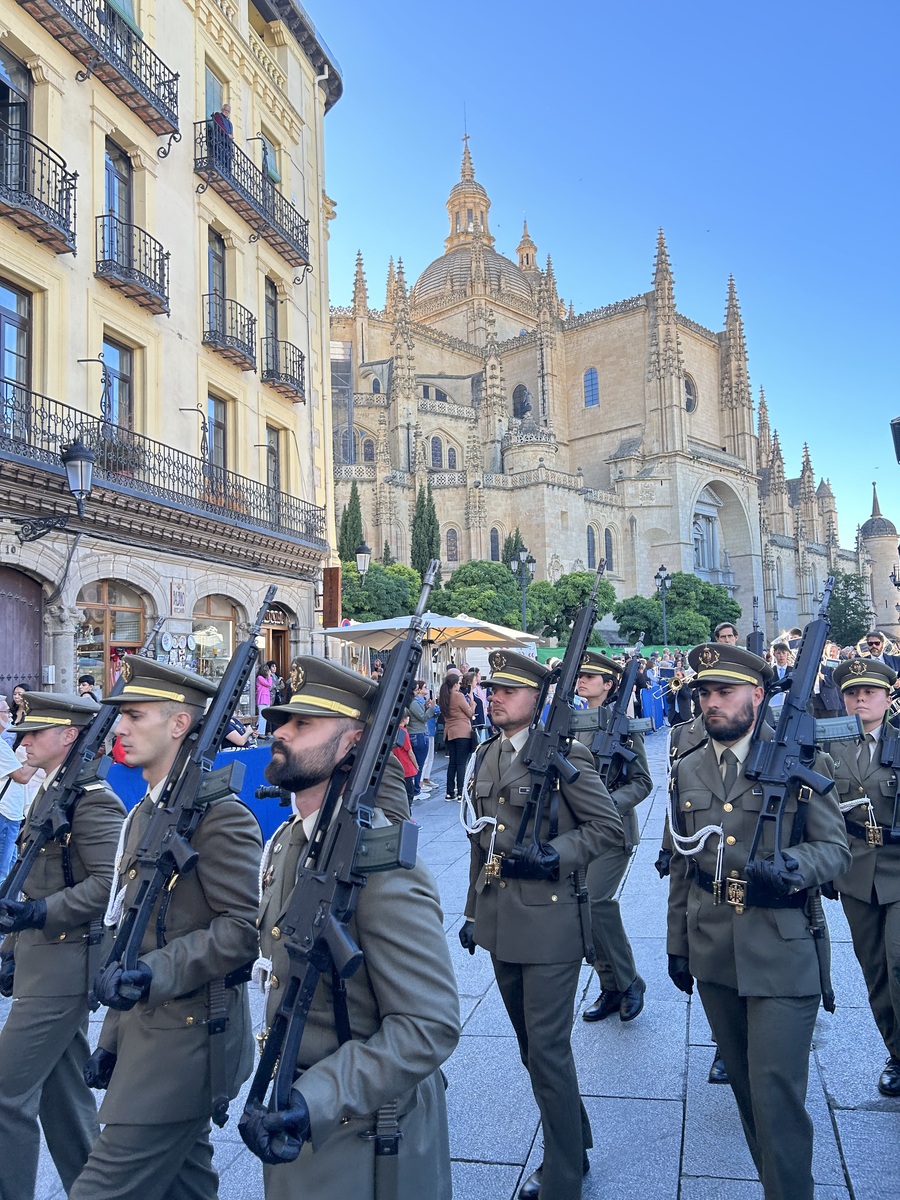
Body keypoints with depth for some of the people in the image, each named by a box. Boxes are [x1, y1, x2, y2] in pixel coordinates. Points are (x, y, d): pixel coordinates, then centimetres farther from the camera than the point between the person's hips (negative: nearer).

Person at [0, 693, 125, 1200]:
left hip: (63, 963, -10)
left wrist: (43, 912, -24)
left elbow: (110, 881, -24)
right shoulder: (52, 793, 14)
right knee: (62, 1089, 18)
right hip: (46, 961, 10)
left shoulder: (91, 797, -17)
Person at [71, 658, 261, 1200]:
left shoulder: (219, 812, -18)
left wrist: (157, 972, -28)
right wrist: (114, 1037, 18)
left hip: (189, 1035, -9)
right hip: (149, 1029, 9)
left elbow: (244, 926, -22)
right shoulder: (144, 814, 12)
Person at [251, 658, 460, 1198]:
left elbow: (431, 1026, -27)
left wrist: (318, 1099, -31)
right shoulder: (288, 841, 1)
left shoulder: (383, 869, -27)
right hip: (300, 1116, 8)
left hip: (362, 1141, -8)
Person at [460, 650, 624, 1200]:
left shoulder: (564, 753, -13)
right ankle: (575, 1145, 40)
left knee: (548, 1050, -2)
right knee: (532, 1046, 20)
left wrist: (552, 855, -24)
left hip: (549, 921, -7)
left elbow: (611, 826, -12)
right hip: (501, 924, 8)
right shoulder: (487, 756, 8)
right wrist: (473, 911, 17)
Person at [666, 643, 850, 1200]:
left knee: (777, 1092, -3)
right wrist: (678, 945, 12)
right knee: (746, 1086, 18)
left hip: (782, 955, -4)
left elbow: (836, 847, -6)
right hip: (713, 954, 5)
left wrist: (788, 868, -26)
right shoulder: (688, 770, 6)